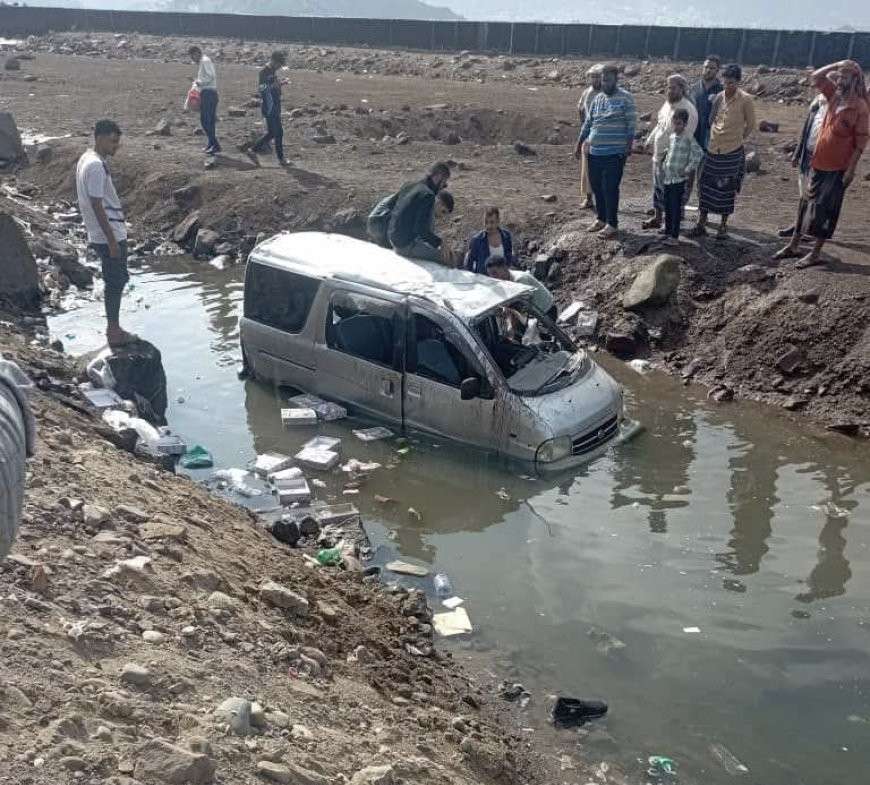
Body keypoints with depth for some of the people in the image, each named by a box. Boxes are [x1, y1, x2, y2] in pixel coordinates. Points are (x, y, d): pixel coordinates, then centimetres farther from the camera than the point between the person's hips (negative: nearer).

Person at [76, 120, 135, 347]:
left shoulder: (87, 158, 10)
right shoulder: (96, 166, -21)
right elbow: (97, 206, -23)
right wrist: (112, 240, -21)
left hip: (101, 234, 10)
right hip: (109, 235, -10)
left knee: (116, 280, 18)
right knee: (115, 282, 0)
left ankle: (113, 327, 26)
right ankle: (114, 333, 10)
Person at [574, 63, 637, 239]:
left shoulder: (625, 97, -5)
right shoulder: (597, 98, 13)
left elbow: (631, 124, -7)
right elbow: (587, 123, 18)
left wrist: (629, 146, -13)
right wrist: (579, 145, 16)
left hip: (615, 152, -7)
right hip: (594, 152, 7)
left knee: (610, 188, -6)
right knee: (596, 186, 12)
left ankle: (612, 224, 1)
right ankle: (601, 219, 26)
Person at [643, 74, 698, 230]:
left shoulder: (687, 109, -18)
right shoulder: (667, 104, 10)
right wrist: (650, 140, 19)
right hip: (658, 156, 9)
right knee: (658, 188, 18)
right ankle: (657, 218, 31)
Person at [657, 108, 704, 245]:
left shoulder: (688, 138, -12)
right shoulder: (671, 136, 9)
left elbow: (699, 153, -17)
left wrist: (689, 169, -16)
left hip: (678, 179, -7)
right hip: (666, 177, 7)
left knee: (676, 208, -2)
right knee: (667, 207, 14)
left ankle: (675, 236, 5)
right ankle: (667, 232, 26)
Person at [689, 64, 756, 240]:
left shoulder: (745, 100, -7)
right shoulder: (719, 97, 4)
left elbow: (751, 125, 3)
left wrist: (737, 139, 10)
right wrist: (716, 138, 12)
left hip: (732, 152, -4)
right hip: (713, 150, 4)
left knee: (727, 190, 5)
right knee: (705, 186, 5)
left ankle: (723, 226, 16)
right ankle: (701, 224, 14)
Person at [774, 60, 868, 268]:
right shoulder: (836, 95, 4)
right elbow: (817, 76, 14)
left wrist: (851, 169, -17)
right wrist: (838, 64, 1)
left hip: (838, 167, -7)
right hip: (820, 162, 7)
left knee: (825, 209, -1)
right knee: (807, 203, 13)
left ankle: (816, 254, 8)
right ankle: (794, 246, 23)